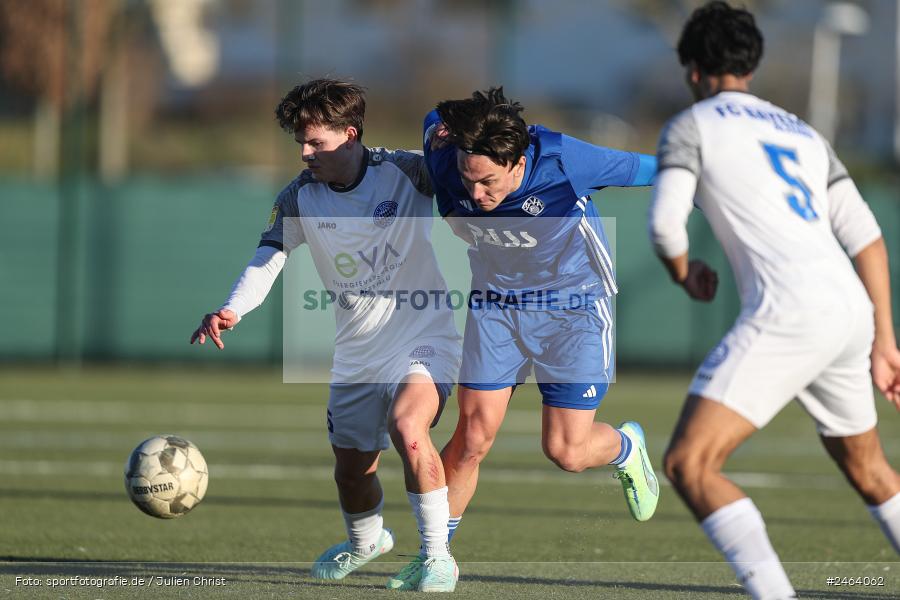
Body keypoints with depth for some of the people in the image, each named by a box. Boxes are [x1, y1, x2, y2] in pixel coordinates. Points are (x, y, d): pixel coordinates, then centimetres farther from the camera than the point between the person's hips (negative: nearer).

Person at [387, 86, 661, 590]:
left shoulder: (563, 161, -32)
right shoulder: (446, 162, -22)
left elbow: (644, 170, -15)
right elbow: (436, 117, 2)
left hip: (574, 306, -3)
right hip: (495, 303, 3)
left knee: (566, 451, -5)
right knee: (472, 439, -5)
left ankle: (627, 448, 30)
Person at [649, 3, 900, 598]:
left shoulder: (691, 126, 8)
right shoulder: (802, 132, 27)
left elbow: (665, 224, -7)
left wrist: (686, 272, 16)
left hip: (787, 314, -7)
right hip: (851, 311, 7)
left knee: (688, 465, -11)